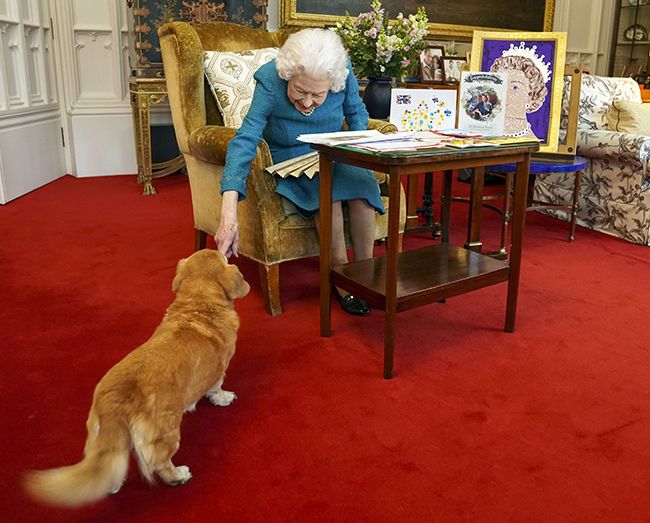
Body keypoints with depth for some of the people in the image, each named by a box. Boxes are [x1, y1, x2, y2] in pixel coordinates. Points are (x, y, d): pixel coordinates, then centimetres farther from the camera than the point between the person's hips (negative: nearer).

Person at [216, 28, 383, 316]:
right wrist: (228, 215, -49)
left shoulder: (343, 72, -17)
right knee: (328, 187, -34)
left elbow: (356, 112, 5)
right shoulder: (269, 81, -27)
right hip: (287, 161, -3)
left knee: (362, 181, -29)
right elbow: (245, 139, -37)